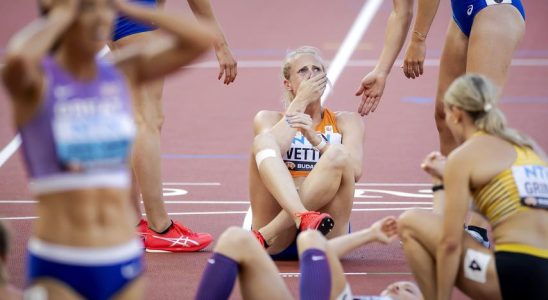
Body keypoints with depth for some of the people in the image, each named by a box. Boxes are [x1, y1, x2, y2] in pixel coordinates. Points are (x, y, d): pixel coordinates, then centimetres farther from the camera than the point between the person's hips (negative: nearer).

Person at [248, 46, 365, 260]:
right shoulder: (268, 119, 18)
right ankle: (302, 216, -48)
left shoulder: (345, 121, 18)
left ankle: (266, 236, -33)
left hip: (324, 236, 0)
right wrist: (300, 101, -1)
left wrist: (316, 140, -15)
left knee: (338, 154, -25)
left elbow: (355, 171, -2)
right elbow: (268, 152, -7)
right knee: (263, 140, -20)